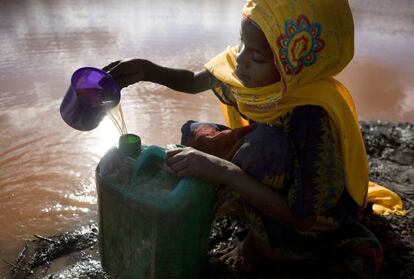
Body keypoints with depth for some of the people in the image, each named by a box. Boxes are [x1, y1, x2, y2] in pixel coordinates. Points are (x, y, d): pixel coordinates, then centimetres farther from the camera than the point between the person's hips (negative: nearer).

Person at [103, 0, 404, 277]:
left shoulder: (313, 118, -38)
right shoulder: (255, 71, -17)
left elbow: (302, 216, -33)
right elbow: (195, 82, 1)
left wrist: (224, 172, -38)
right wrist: (148, 70, -18)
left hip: (314, 213, -6)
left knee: (268, 142, -37)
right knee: (195, 134, -4)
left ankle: (260, 240, -6)